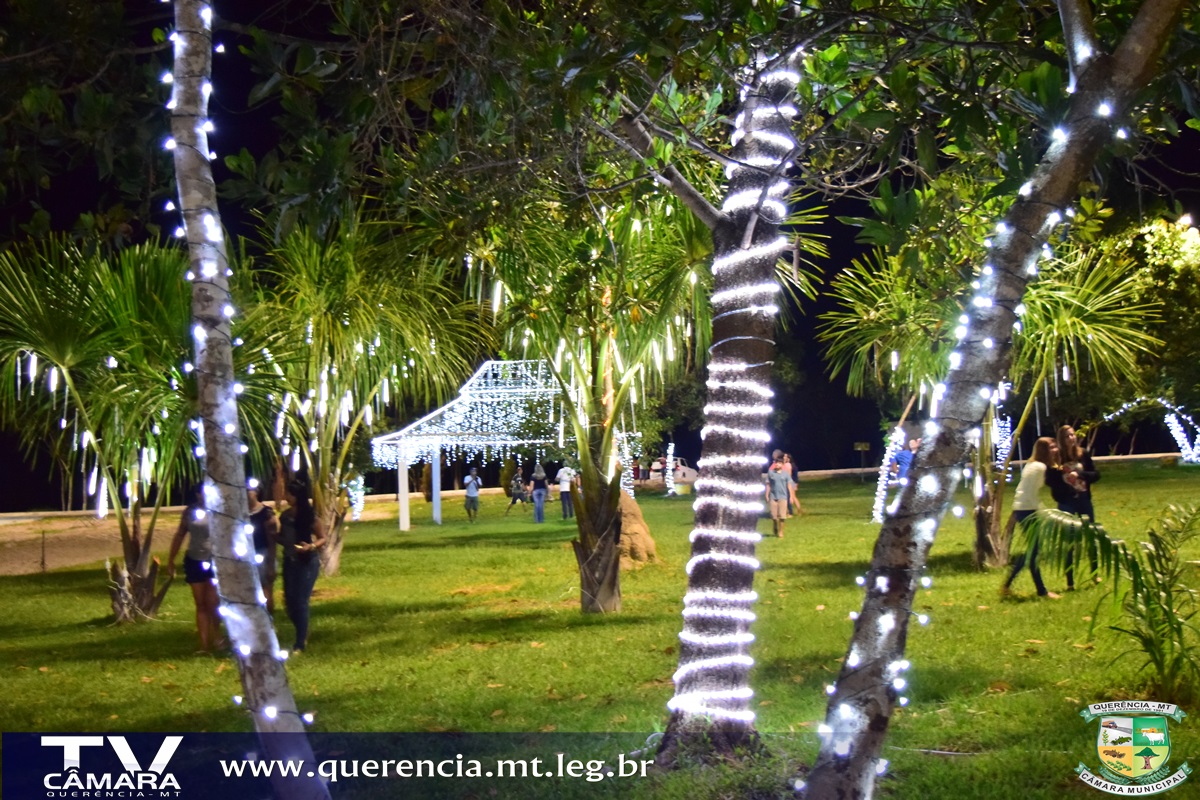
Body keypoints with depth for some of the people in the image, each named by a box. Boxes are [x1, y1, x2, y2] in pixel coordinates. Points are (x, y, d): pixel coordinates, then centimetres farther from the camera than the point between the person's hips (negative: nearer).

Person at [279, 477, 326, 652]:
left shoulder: (310, 516, -10)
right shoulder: (285, 516, 5)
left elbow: (322, 538, -6)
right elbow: (282, 538, 15)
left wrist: (311, 546, -25)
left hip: (307, 562, -6)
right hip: (290, 562, 6)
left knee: (301, 602, -6)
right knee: (289, 602, 8)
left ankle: (300, 644, 3)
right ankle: (303, 634, 31)